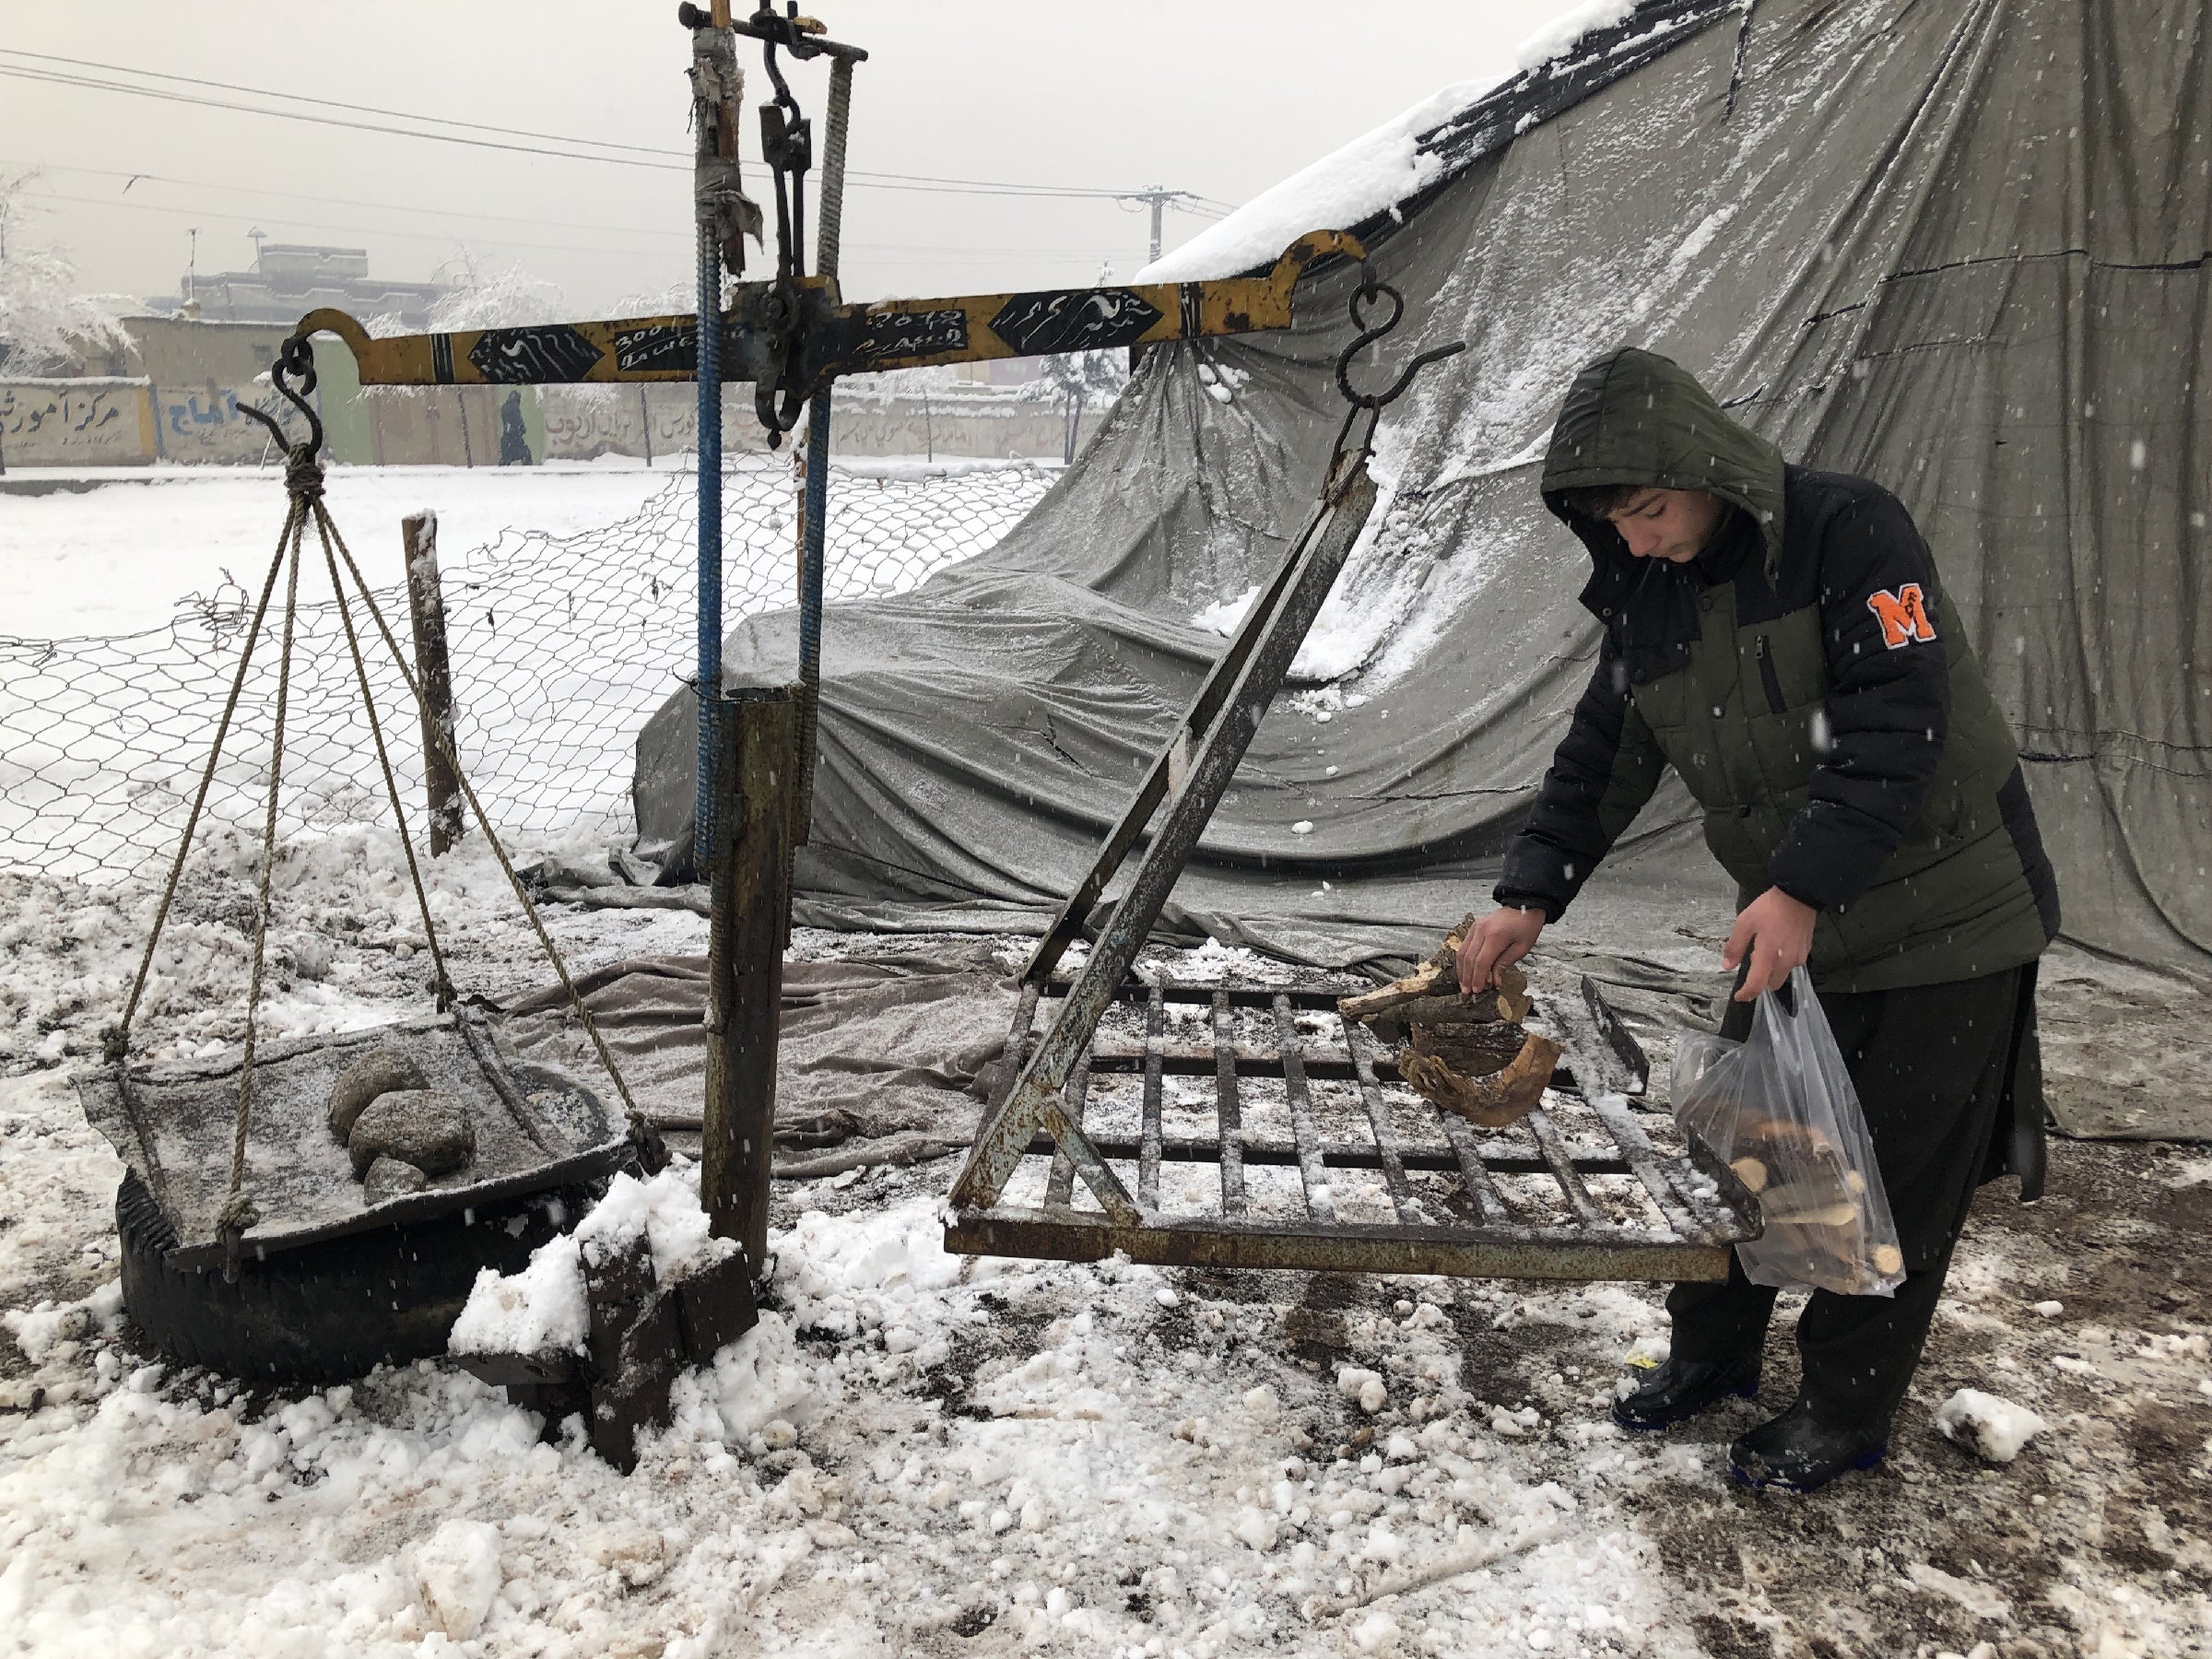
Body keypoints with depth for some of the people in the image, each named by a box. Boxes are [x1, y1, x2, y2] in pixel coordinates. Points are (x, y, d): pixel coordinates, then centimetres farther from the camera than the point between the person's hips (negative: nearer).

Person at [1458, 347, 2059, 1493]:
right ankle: (1713, 1352, 33)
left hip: (1944, 919, -6)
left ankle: (1844, 1413, 20)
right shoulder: (1647, 602, 0)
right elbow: (1599, 762, 5)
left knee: (1897, 1180, 4)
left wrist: (1802, 887, -32)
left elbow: (1895, 727, -27)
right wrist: (1529, 896, -5)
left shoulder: (1847, 531, -19)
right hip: (1788, 928, 6)